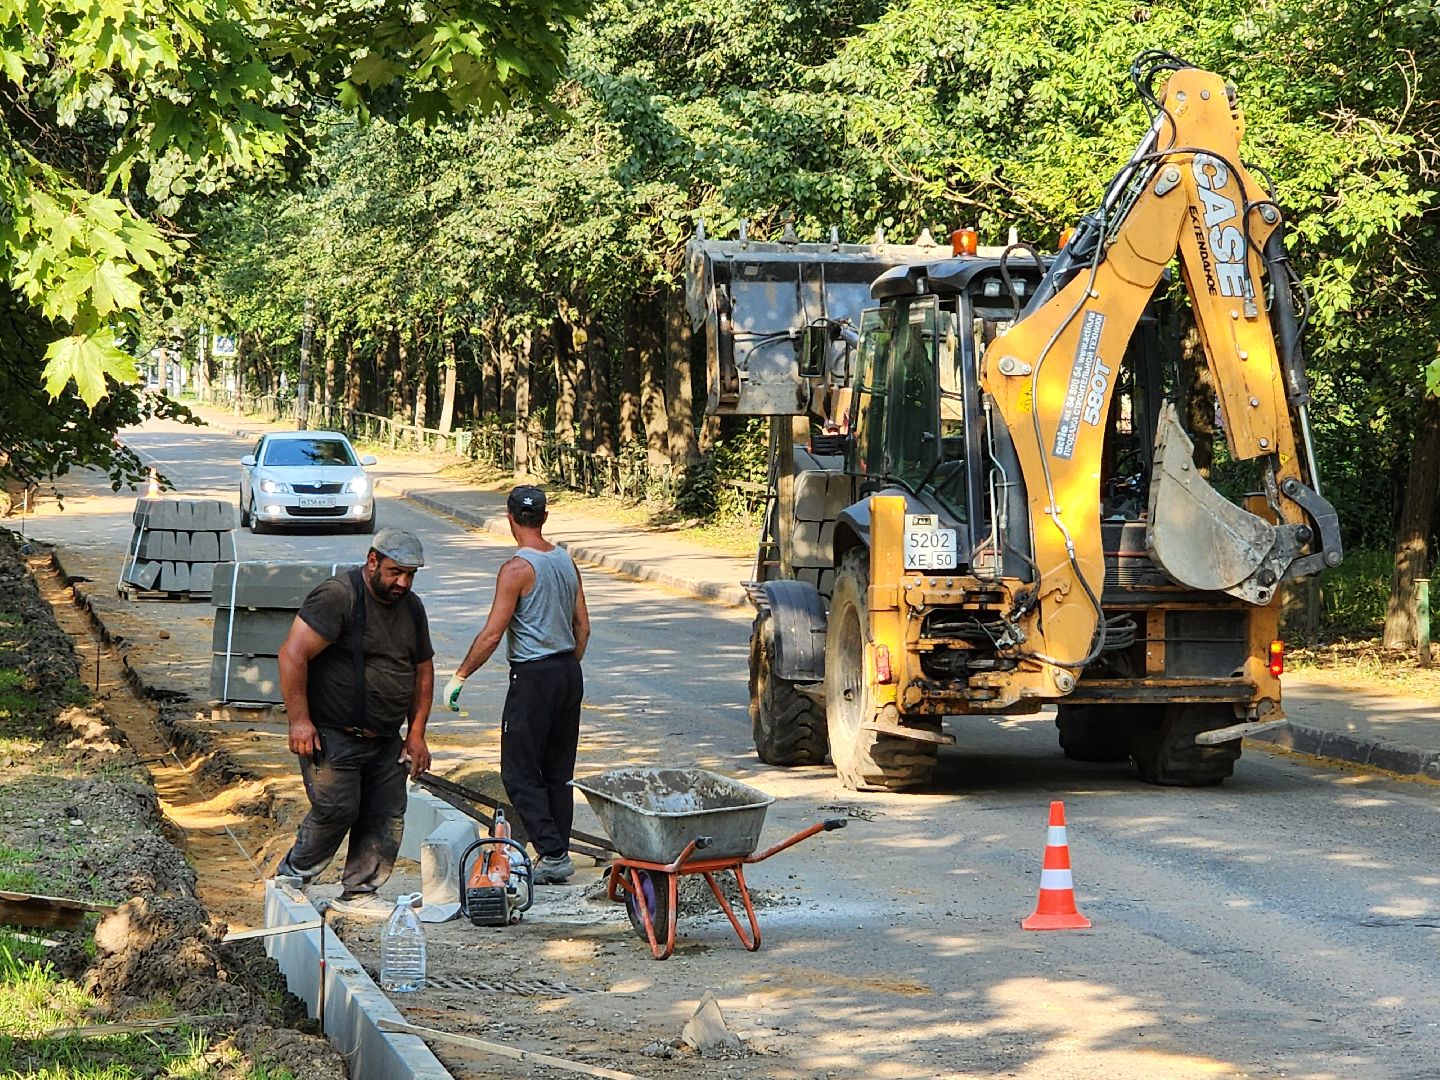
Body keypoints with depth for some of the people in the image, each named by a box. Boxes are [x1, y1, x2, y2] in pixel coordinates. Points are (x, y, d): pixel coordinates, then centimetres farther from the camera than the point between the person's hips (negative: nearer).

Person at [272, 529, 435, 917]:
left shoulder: (411, 607, 10)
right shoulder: (337, 596, -15)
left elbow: (423, 670, 20)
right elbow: (293, 654, -20)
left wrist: (416, 734, 15)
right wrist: (299, 720, -22)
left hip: (385, 739, 8)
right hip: (331, 735, -8)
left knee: (387, 818, 2)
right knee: (337, 808, -12)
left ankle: (358, 893, 12)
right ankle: (290, 877, 9)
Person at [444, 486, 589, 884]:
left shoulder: (517, 569, -15)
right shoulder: (566, 562, 8)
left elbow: (492, 634, -16)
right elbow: (583, 627, 13)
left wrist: (460, 676, -7)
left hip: (533, 676, -8)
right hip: (569, 672, 8)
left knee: (520, 773, -2)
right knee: (558, 772, 12)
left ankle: (553, 854, -9)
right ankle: (558, 855, 14)